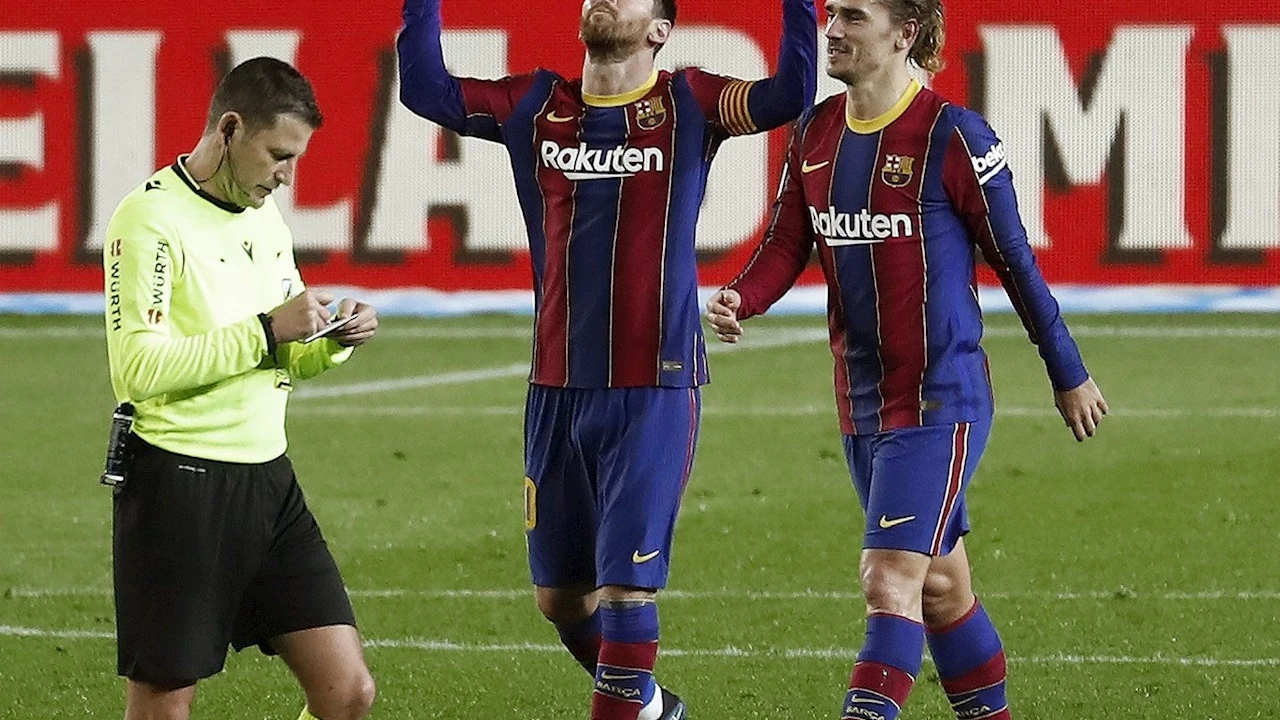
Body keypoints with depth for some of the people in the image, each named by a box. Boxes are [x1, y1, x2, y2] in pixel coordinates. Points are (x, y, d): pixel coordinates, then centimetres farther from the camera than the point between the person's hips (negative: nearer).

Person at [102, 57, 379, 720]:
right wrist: (265, 331, -21)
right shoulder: (152, 218, -12)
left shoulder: (265, 216, 14)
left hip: (267, 480, 7)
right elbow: (137, 368, -21)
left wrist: (334, 340, 1)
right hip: (176, 484, -7)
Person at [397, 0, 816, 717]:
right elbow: (426, 87, 3)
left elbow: (791, 93, -15)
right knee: (559, 595, 13)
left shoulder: (688, 105, -1)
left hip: (655, 394, -5)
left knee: (625, 586, -10)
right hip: (557, 389, 5)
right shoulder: (534, 107, 9)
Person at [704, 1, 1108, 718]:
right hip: (862, 403, 7)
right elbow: (788, 245, 8)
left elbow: (1016, 262, -6)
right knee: (940, 581, 16)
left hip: (940, 401, -7)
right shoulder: (816, 132, 7)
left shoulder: (953, 136, -13)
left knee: (890, 579, -16)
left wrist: (1070, 376, 2)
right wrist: (740, 299, -15)